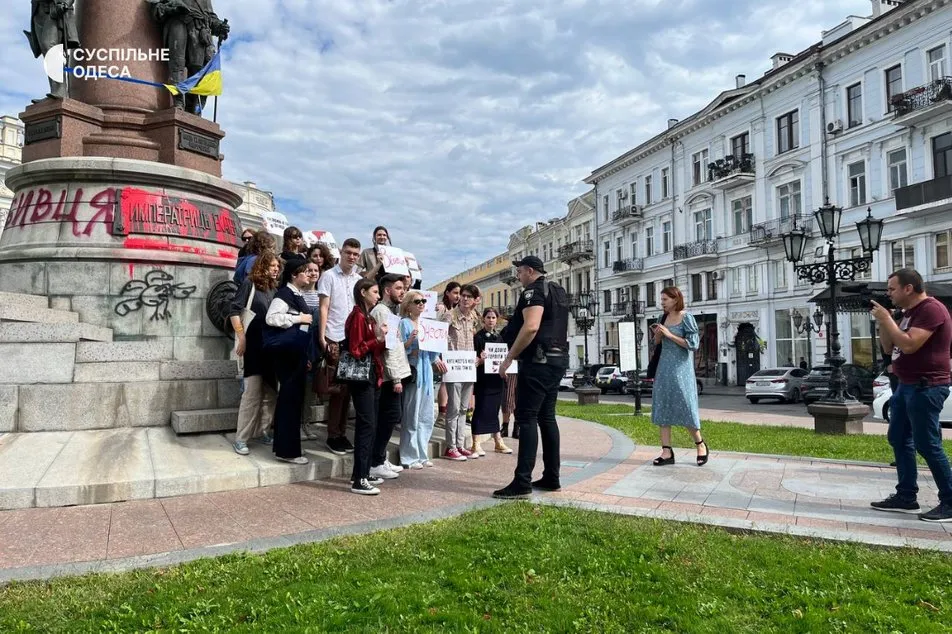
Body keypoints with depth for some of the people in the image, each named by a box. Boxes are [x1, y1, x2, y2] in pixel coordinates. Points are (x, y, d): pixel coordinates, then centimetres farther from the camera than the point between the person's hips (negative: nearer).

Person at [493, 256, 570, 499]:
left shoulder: (534, 291, -10)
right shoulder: (558, 291, 20)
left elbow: (531, 327, -25)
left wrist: (509, 358, -20)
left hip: (539, 361, -10)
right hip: (557, 358, 10)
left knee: (526, 418, -10)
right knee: (546, 417, 12)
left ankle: (522, 482, -12)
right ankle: (551, 478, 15)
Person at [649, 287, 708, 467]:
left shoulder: (686, 317, -6)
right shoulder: (664, 318, 11)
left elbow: (693, 344, -13)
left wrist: (669, 335, -17)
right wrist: (657, 335, -3)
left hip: (680, 368, -6)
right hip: (664, 367, 6)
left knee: (685, 407, -1)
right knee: (662, 407, 2)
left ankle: (700, 444, 21)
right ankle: (667, 452, 5)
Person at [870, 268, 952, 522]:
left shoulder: (931, 309, -16)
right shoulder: (910, 312, 15)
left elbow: (908, 345, -26)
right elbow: (889, 345, 16)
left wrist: (886, 319, -17)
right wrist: (882, 321, 2)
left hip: (927, 387, -10)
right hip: (907, 385, 10)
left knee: (927, 444, -7)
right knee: (899, 439, 12)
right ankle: (906, 497, 18)